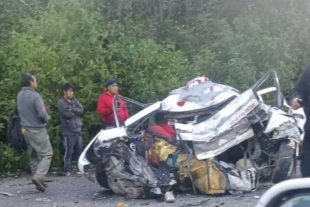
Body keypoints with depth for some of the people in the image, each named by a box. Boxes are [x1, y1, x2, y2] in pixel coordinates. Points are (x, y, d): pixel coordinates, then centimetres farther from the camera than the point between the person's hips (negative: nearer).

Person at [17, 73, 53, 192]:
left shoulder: (19, 96, 6)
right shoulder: (35, 96, -18)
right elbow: (42, 114, -23)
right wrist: (47, 118, 1)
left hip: (26, 130, 8)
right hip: (37, 130, -8)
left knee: (33, 156, 13)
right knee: (46, 154, -2)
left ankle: (39, 181, 16)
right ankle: (38, 177, -18)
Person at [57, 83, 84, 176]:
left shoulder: (75, 100, 15)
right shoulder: (61, 102, -3)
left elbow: (81, 110, 1)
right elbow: (67, 114, -16)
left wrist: (72, 109, -10)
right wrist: (76, 112, -2)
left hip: (78, 130, 6)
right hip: (68, 131, -6)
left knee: (79, 150, 10)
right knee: (68, 152, -6)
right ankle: (67, 170, -3)